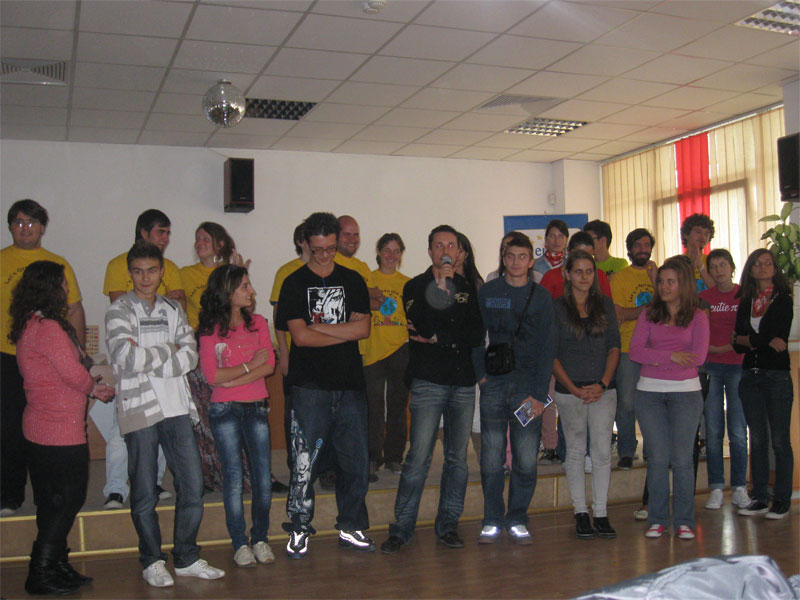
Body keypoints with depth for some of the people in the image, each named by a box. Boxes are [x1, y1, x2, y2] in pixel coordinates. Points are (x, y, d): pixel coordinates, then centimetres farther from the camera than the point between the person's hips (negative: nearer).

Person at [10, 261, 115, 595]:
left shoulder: (28, 326, 13)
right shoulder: (48, 327, -18)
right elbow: (73, 373, -17)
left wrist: (90, 385, 7)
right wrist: (95, 388, 2)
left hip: (38, 427, 10)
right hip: (61, 429, -10)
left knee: (52, 503, 15)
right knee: (67, 500, -1)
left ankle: (57, 567, 25)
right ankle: (41, 575, 4)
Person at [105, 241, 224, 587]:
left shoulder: (173, 309, 14)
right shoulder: (119, 311, 0)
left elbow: (191, 355, 2)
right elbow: (127, 358, -16)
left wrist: (147, 358, -11)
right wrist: (168, 351, -4)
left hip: (176, 407, 4)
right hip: (139, 410, -4)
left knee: (193, 485, 4)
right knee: (144, 493, 3)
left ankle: (186, 558, 18)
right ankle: (152, 561, 19)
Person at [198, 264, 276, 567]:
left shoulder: (258, 323, 8)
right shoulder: (210, 330, -1)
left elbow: (269, 365, -3)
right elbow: (212, 375, -10)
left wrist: (233, 380, -12)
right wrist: (249, 366, -7)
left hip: (257, 408, 3)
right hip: (225, 411, -3)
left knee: (263, 479, 1)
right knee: (234, 479, 1)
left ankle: (260, 539, 16)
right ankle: (240, 544, 10)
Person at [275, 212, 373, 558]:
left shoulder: (353, 281, 13)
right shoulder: (295, 283, 4)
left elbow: (363, 328, 0)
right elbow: (299, 336, -7)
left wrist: (319, 327, -7)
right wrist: (345, 333, -3)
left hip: (349, 384, 3)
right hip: (310, 386, -3)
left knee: (356, 461, 6)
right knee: (305, 463, -2)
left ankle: (351, 527, 19)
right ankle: (299, 530, 11)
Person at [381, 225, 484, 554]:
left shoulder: (468, 289, 14)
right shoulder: (416, 287, 5)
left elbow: (477, 335, 3)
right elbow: (420, 326, -12)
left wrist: (439, 338, -6)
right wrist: (441, 287, -13)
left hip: (463, 382, 4)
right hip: (428, 381, -4)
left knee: (458, 458, 7)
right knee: (419, 457, -8)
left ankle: (447, 525, 18)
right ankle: (402, 528, 1)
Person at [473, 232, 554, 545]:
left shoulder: (541, 297, 6)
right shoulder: (487, 292, 8)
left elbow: (547, 348, 2)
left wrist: (539, 393, -5)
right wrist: (481, 374, -5)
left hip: (528, 388, 0)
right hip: (494, 386, 0)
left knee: (526, 461, 0)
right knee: (491, 458, 0)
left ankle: (517, 520, 14)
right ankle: (492, 520, 13)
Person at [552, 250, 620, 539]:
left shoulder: (605, 304, 9)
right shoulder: (557, 307, 1)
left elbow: (614, 346, 6)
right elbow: (552, 355, -1)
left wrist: (602, 383, -6)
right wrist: (574, 389, -9)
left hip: (603, 388, 2)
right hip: (569, 389, -2)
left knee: (602, 451, 0)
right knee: (576, 451, 4)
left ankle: (601, 513, 8)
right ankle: (581, 514, 13)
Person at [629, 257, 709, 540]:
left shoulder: (697, 317, 5)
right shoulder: (648, 315, 10)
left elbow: (698, 357, -8)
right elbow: (635, 351, -4)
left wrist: (656, 358, -9)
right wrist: (671, 356, -14)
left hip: (686, 391, -1)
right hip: (649, 392, 1)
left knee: (682, 458, -1)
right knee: (657, 458, 2)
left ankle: (684, 521, 9)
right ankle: (658, 519, 12)